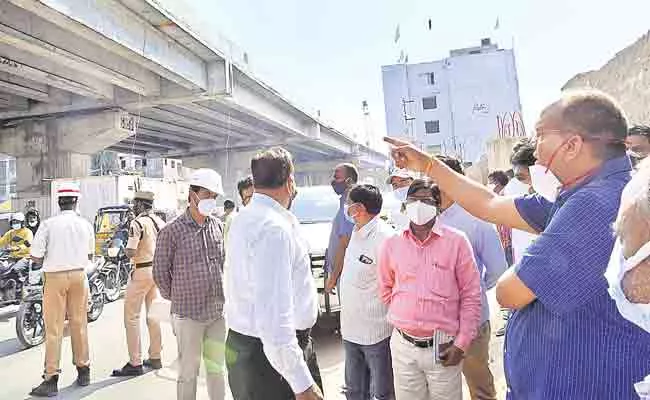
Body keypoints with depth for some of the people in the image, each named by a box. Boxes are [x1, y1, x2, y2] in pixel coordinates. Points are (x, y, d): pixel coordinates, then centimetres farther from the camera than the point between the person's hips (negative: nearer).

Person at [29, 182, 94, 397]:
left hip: (55, 277, -3)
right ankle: (83, 371, 23)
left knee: (54, 328, 3)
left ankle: (51, 379, 7)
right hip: (79, 275, 3)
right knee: (79, 324, 13)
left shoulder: (48, 224, -11)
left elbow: (36, 259, -9)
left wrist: (50, 257, 10)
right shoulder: (85, 224, -1)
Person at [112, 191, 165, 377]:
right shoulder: (160, 222, 7)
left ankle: (135, 363, 1)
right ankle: (155, 357, 22)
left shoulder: (138, 223, -15)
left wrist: (126, 249, 0)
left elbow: (131, 252, -20)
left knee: (132, 316, 0)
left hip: (142, 271, -8)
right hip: (157, 270, 8)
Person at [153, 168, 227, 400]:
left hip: (218, 312, 4)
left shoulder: (218, 226, 4)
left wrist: (222, 295, 12)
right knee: (189, 372, 9)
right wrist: (175, 299, 3)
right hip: (188, 314, -4)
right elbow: (160, 272, -3)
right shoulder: (172, 231, -10)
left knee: (217, 367, 17)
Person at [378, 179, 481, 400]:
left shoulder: (456, 241, -6)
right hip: (403, 347, 3)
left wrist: (462, 344, -6)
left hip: (443, 348, -2)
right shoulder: (392, 244, 1)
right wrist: (403, 317, 8)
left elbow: (471, 296, -4)